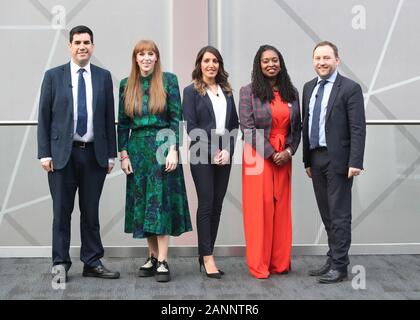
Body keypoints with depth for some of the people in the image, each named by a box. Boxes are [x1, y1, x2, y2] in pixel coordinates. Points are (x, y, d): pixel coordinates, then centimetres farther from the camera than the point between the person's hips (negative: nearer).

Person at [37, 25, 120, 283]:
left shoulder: (103, 77, 7)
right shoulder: (53, 76, 3)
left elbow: (109, 117, 7)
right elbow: (44, 117, 2)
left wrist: (111, 153, 4)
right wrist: (44, 153, -5)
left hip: (94, 153, 2)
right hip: (63, 153, -1)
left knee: (91, 212, 9)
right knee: (62, 211, 4)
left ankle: (92, 263, 17)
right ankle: (61, 264, 13)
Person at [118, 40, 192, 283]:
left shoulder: (168, 80, -1)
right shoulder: (126, 85, 8)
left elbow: (176, 118, -4)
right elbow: (123, 123, 9)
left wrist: (173, 150, -12)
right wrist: (123, 154, 3)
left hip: (162, 146, -3)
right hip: (137, 148, 4)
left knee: (161, 201, -4)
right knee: (143, 202, 6)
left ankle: (163, 261, -3)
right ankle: (153, 256, 15)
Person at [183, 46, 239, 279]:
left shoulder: (226, 91, 14)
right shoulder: (191, 91, 0)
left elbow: (234, 124, 12)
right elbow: (190, 126, -6)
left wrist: (227, 150, -3)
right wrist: (212, 153, -10)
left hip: (224, 156, 5)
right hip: (202, 156, -5)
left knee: (217, 205, 5)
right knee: (206, 205, -5)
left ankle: (206, 254, 12)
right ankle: (207, 258, -1)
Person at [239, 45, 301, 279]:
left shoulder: (291, 92, 10)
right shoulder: (249, 92, -2)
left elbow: (297, 126, 11)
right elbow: (248, 127, -8)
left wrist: (289, 151, -5)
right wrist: (271, 153, -11)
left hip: (284, 157, 4)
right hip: (258, 156, -4)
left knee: (282, 208, 5)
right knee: (260, 208, -2)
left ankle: (280, 262, 14)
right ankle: (259, 265, 7)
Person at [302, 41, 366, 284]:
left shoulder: (350, 88, -6)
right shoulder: (309, 88, 13)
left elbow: (358, 129, -11)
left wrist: (355, 162, -18)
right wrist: (307, 159, 13)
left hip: (338, 160, -6)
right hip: (316, 159, 6)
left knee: (339, 215, -2)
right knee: (327, 214, 12)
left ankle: (339, 266, 4)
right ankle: (333, 260, 21)